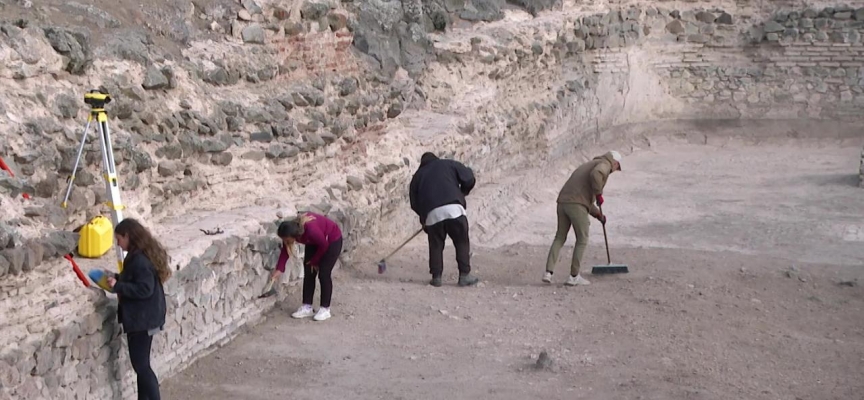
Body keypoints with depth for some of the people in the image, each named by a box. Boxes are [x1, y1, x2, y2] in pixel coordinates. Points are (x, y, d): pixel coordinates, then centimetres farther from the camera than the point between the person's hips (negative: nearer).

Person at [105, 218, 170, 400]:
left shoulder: (139, 259, -21)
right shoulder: (142, 255, 11)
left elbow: (144, 289, -27)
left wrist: (117, 286, -21)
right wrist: (117, 278, 10)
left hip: (142, 318, -11)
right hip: (144, 317, 11)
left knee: (140, 365, -6)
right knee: (141, 364, 16)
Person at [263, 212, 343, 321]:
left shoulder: (311, 229, -42)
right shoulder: (291, 230, -22)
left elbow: (324, 246, -25)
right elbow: (285, 250, -9)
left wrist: (314, 261, -11)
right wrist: (279, 269, -18)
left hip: (332, 241, -7)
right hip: (314, 243, 7)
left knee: (324, 274, -9)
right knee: (308, 273, 2)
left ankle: (325, 309, 0)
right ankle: (307, 307, 9)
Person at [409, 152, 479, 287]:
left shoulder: (418, 176, 24)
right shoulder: (450, 164, 19)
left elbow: (414, 202, 20)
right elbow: (469, 179, 9)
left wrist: (423, 216, 32)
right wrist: (461, 193, 26)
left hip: (432, 213, 2)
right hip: (453, 208, -2)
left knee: (436, 246, 14)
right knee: (462, 243, 8)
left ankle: (436, 277, 12)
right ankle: (465, 275, 6)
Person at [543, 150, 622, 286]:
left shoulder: (588, 166, 34)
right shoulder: (604, 164, 6)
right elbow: (595, 174, -21)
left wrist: (598, 214, 35)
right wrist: (599, 194, -8)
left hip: (563, 202, 8)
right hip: (576, 205, -8)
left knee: (560, 238, 18)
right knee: (582, 240, 8)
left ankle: (548, 273, 7)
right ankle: (574, 276, 11)